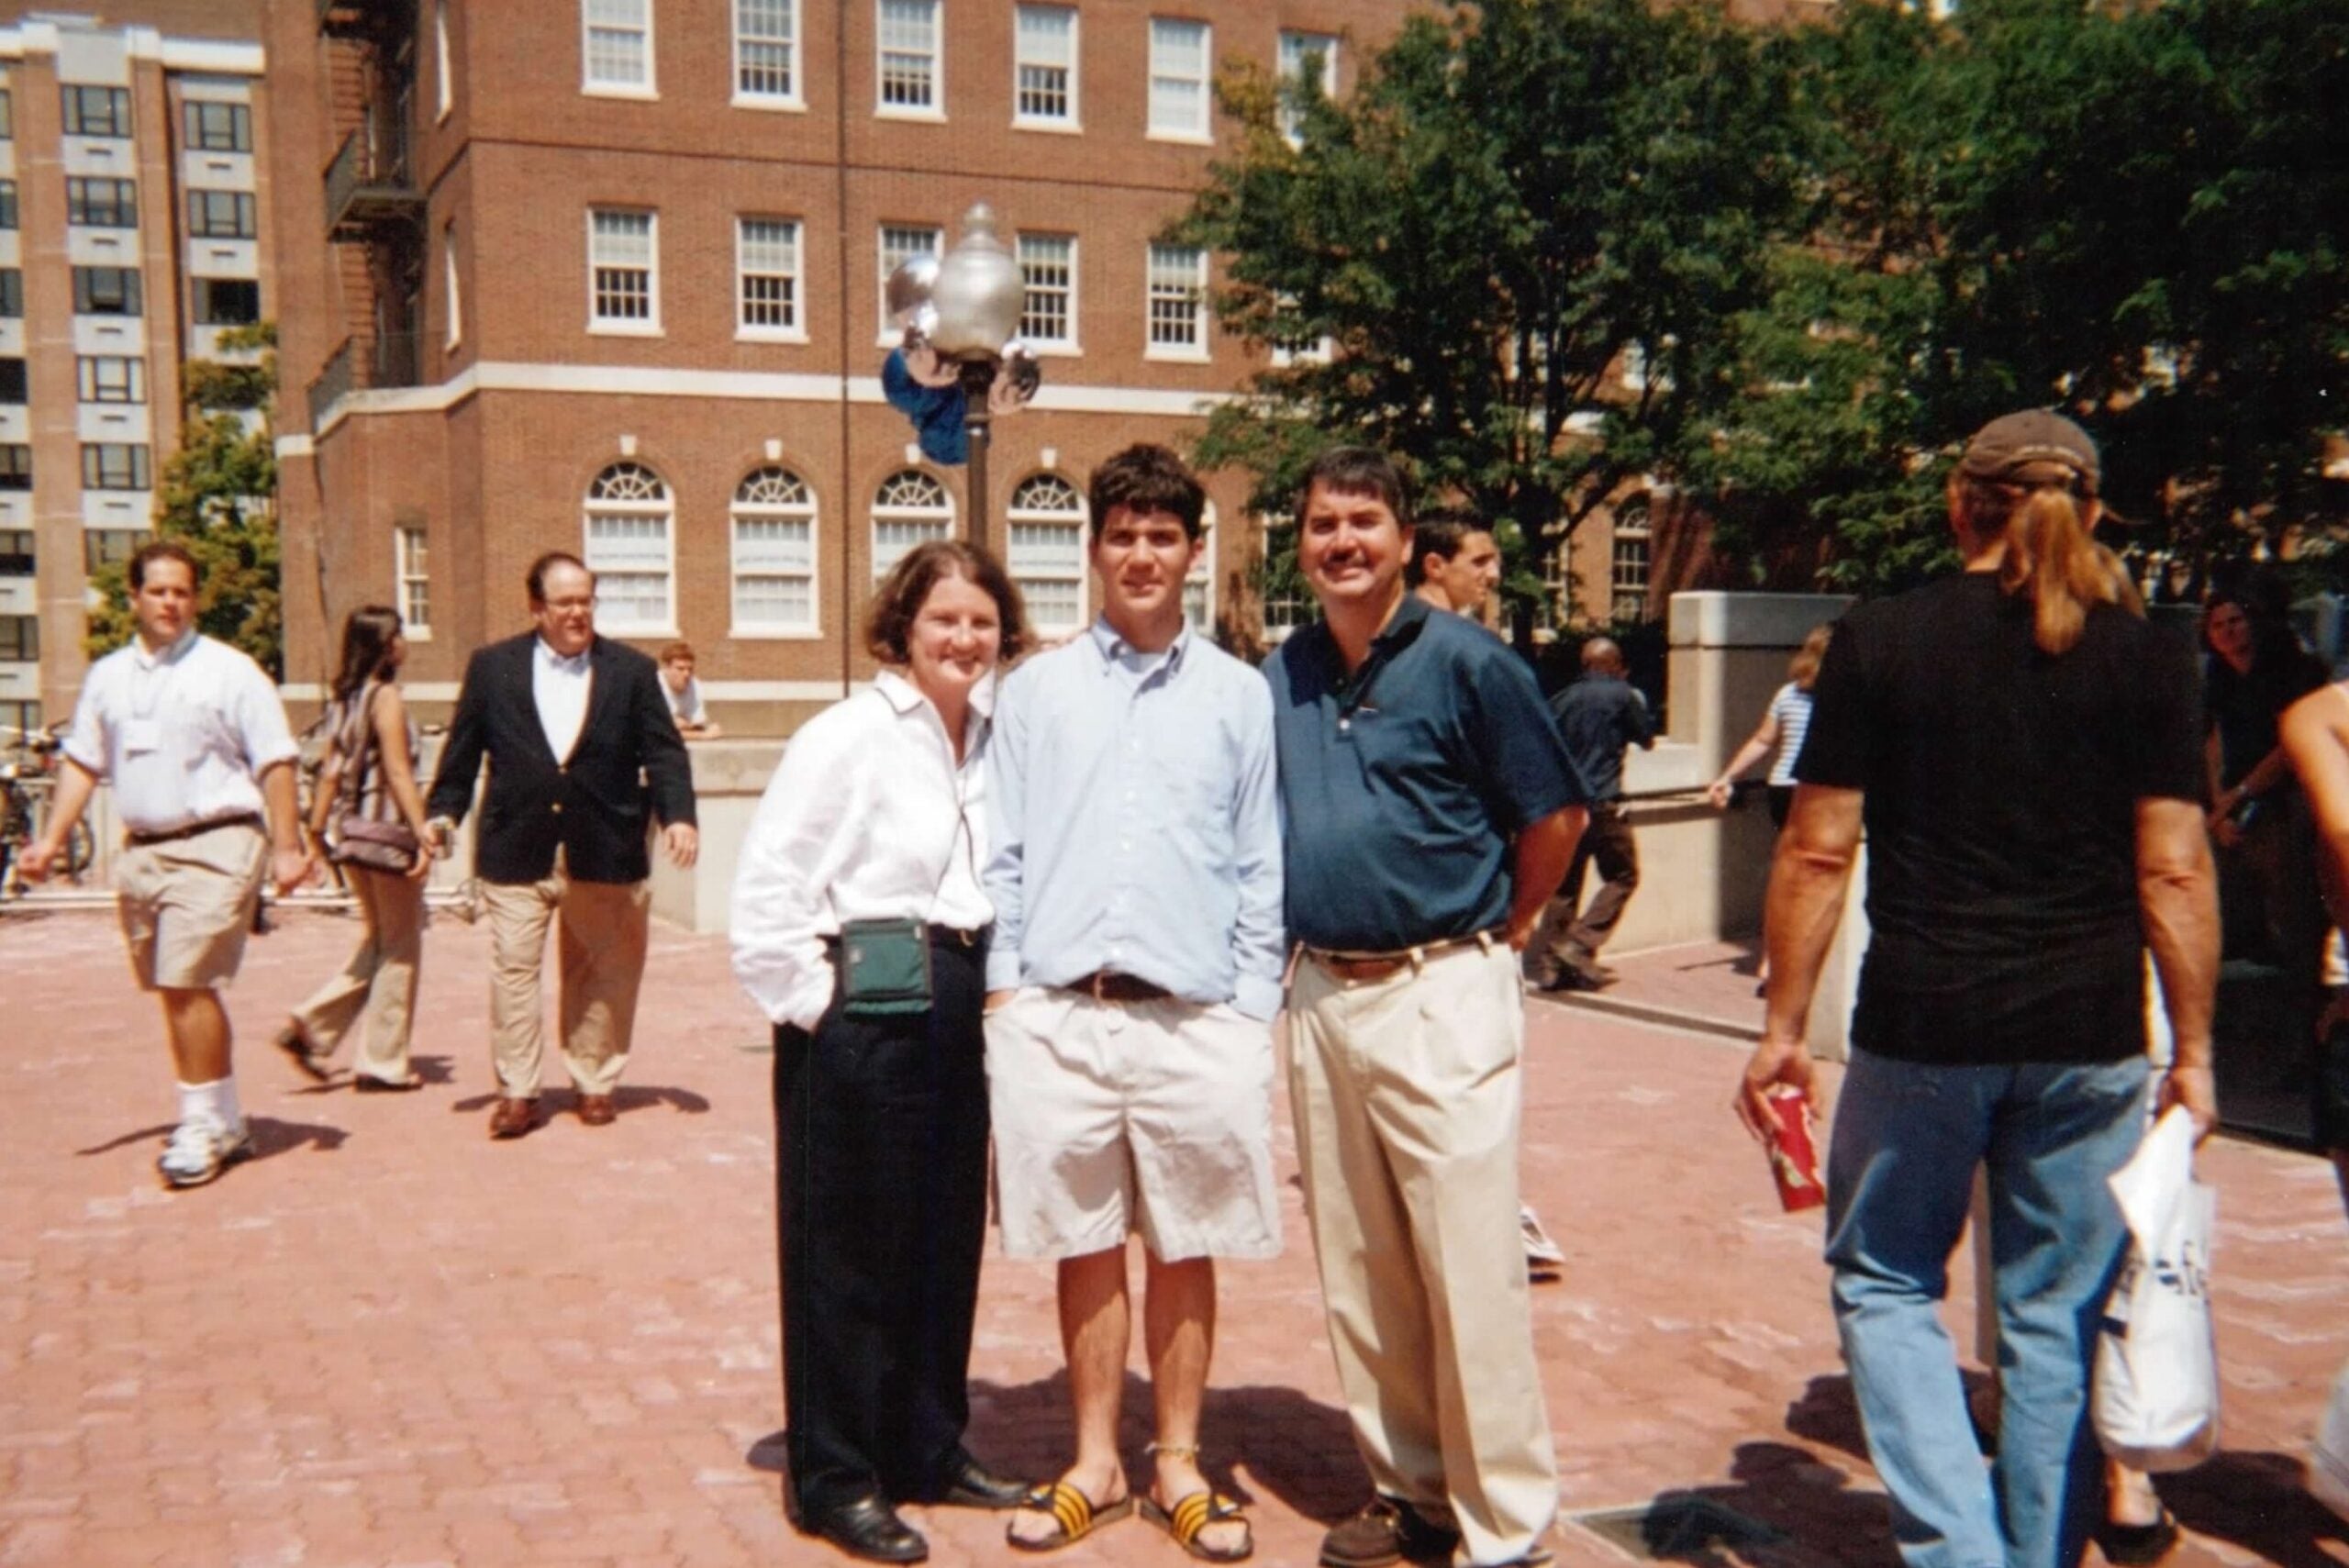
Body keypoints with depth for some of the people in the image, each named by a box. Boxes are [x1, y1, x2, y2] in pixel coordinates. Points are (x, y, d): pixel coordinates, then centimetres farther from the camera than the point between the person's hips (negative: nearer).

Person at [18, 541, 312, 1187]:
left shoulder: (230, 672, -4)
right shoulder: (108, 676, 13)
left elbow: (275, 764, -6)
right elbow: (82, 764, 18)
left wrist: (287, 847, -11)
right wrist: (52, 840, 9)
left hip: (214, 847, -6)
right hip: (141, 850, 6)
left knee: (188, 987, -13)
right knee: (184, 993, 12)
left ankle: (202, 1127, -2)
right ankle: (225, 1124, 24)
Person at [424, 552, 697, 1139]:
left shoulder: (632, 670, 4)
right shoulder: (492, 666, 6)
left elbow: (663, 752, 1)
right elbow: (463, 750, 8)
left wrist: (678, 815, -12)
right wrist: (443, 813, -1)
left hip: (604, 852, 1)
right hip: (516, 850, 0)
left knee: (602, 972, 9)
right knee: (513, 968, -2)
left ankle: (596, 1083, 23)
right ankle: (517, 1091, 7)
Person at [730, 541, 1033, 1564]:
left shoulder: (994, 739, 8)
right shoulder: (847, 738, -11)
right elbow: (765, 892, -14)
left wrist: (988, 990, 7)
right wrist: (814, 1005, -12)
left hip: (958, 1019, 7)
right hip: (861, 1020, -7)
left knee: (947, 1240, 14)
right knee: (852, 1251, 3)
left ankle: (929, 1450, 30)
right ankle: (835, 1479, 17)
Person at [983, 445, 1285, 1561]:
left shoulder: (1239, 695, 6)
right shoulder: (1035, 692, 8)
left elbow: (1262, 869, 6)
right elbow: (1003, 858, 7)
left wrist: (1253, 1008, 0)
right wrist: (1006, 990, 0)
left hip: (1196, 1019, 0)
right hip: (1059, 1017, 1)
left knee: (1186, 1252, 8)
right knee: (1086, 1248, 10)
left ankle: (1178, 1468, 23)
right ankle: (1095, 1465, 24)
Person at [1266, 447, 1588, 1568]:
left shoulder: (1465, 663, -7)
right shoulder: (1276, 679, 8)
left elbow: (1556, 814, -2)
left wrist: (1502, 930, 7)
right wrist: (1290, 954, 15)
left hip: (1442, 994, -6)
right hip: (1323, 998, 6)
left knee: (1470, 1270, -3)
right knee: (1358, 1271, 12)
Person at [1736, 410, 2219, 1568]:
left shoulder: (1878, 642, -3)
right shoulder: (2145, 656, 2)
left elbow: (1817, 852, -4)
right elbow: (2174, 872, -1)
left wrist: (1783, 1029, 3)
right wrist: (2192, 1053, 7)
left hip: (1923, 1026, -2)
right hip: (2090, 1036, 2)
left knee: (1886, 1282, 14)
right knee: (2057, 1315, 14)